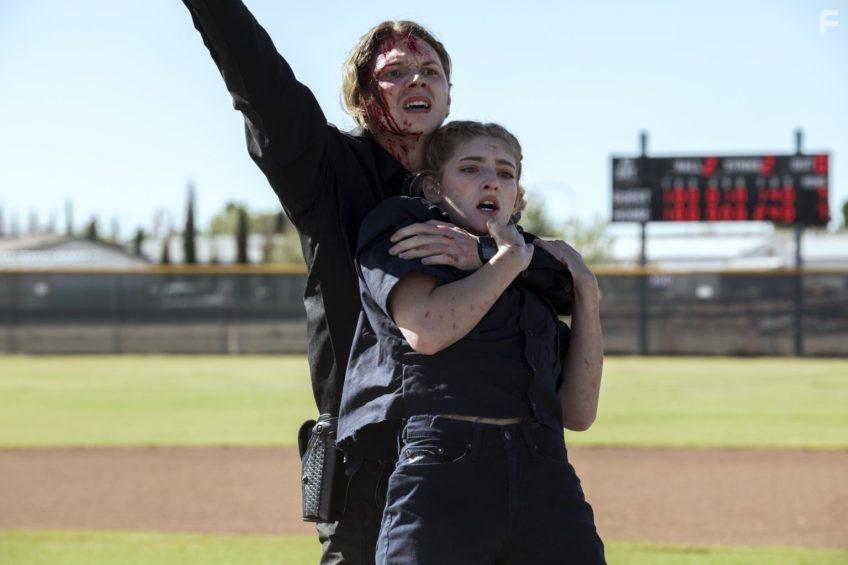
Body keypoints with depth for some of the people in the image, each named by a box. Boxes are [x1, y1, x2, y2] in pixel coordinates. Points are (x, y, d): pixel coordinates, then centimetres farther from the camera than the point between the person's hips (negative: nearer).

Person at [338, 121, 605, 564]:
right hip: (440, 475, -5)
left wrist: (585, 290, 18)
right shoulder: (400, 227, 14)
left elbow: (578, 412, 20)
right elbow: (426, 329, -7)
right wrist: (511, 259, 5)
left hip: (547, 477, 5)